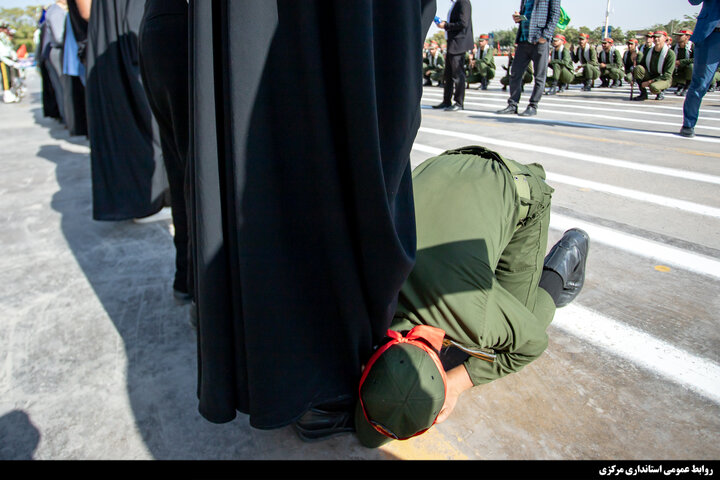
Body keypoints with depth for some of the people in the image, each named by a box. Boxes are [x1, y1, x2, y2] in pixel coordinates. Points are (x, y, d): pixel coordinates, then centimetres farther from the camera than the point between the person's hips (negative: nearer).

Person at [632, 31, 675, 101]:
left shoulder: (670, 54, -13)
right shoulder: (649, 52, 4)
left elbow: (667, 75, -18)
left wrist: (650, 82, -26)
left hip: (664, 80, -5)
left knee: (653, 87, -40)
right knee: (638, 68, -21)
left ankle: (660, 92, 0)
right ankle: (643, 94, -14)